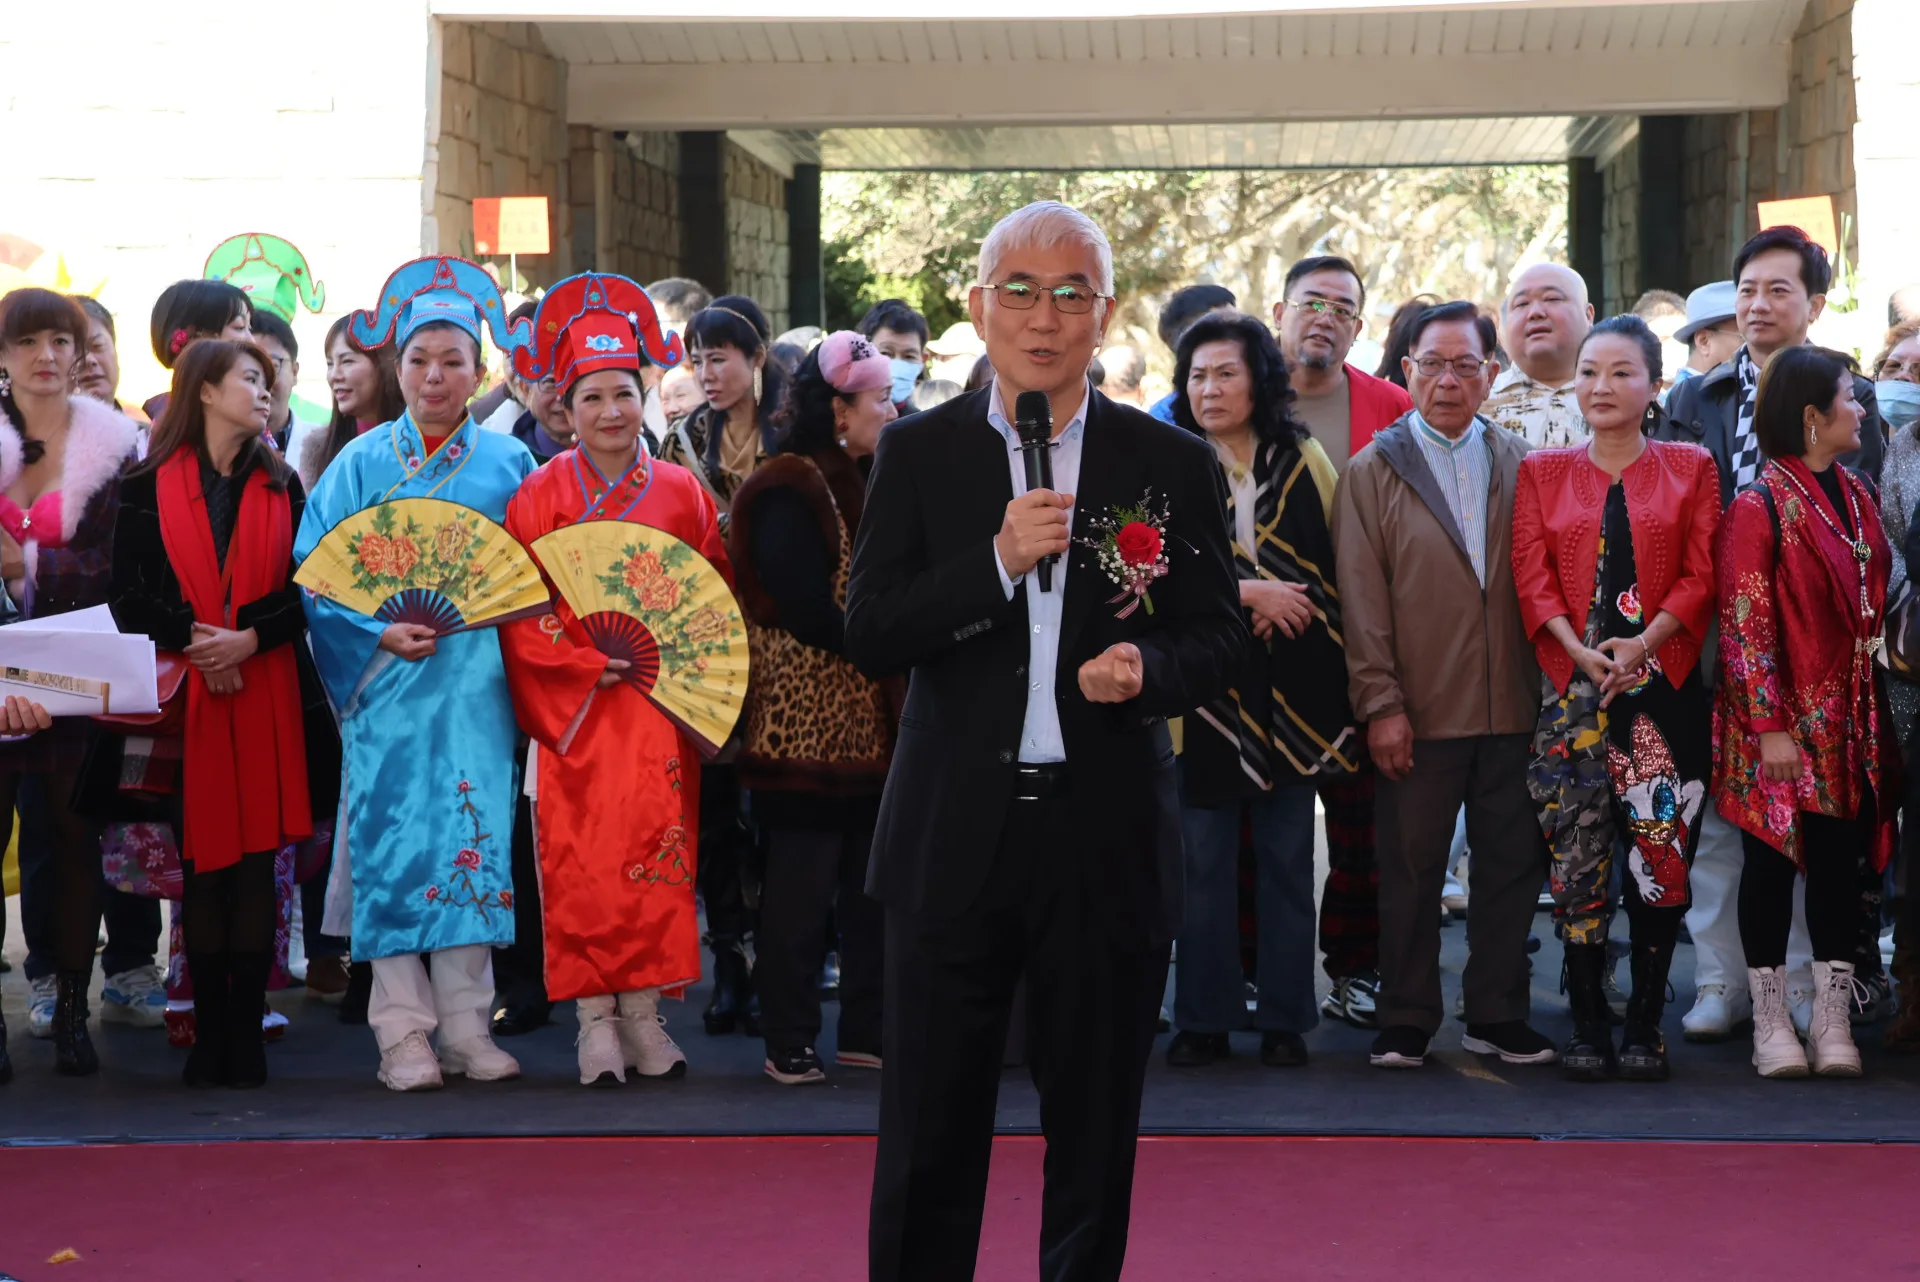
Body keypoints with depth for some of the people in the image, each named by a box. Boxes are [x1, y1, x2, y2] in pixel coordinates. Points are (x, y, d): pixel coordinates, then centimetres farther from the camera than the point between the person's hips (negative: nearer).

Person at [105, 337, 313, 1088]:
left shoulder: (281, 486, 14)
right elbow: (129, 597, 1)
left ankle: (246, 1031, 2)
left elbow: (306, 592, 8)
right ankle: (210, 1031, 4)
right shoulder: (150, 486, 5)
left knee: (256, 862, -2)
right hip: (183, 695, -2)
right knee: (201, 860, -2)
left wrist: (249, 638, -9)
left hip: (266, 692, 2)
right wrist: (195, 641, -12)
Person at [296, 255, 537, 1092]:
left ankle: (466, 1023, 8)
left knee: (475, 836, 0)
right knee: (392, 837, -4)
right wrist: (379, 631, -14)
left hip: (477, 677, 1)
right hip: (388, 677, -1)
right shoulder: (363, 463, 4)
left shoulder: (507, 463, 9)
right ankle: (403, 1031, 1)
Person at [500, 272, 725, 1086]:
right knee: (581, 864, -4)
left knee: (656, 859, 0)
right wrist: (587, 665, -12)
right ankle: (595, 1021, 1)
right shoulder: (540, 496, 1)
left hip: (660, 708, 2)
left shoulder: (681, 493, 8)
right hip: (575, 709, -2)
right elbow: (518, 611, -2)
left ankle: (644, 1012, 7)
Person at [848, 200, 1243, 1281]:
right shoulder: (919, 454, 3)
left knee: (1097, 1131, 10)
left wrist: (1150, 667, -17)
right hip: (956, 831, 0)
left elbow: (1223, 638, 5)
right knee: (930, 1130, 5)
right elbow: (870, 638, -4)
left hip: (1108, 837, 1)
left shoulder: (1173, 464, 4)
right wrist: (998, 563, -17)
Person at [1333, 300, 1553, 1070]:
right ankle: (1406, 1022, 13)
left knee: (1511, 864, 7)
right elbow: (1362, 599, -1)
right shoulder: (1373, 471, 3)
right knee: (1410, 869, 4)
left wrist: (1551, 688, 3)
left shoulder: (1520, 465, 10)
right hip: (1418, 712, -2)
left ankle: (1497, 1015, 17)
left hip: (1512, 709, 2)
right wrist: (1380, 703, -8)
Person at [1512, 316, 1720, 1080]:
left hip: (1662, 687, -1)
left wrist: (1643, 644, -13)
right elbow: (1532, 579, 3)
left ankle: (1645, 1027, 2)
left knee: (1659, 859, -5)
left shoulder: (1690, 469, 9)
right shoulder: (1543, 473, 12)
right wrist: (1582, 652, -12)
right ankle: (1587, 1027, 3)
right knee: (1578, 863, -2)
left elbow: (1701, 577, 2)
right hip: (1571, 688, 1)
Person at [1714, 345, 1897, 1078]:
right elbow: (1744, 626, -14)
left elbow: (1874, 598, 16)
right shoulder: (1760, 508, -11)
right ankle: (1770, 1022, 10)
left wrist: (1875, 712, 10)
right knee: (1773, 861, 3)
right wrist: (1769, 728, -18)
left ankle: (1833, 1019, 10)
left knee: (1840, 862, 5)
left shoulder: (1858, 495, 9)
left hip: (1849, 724, 6)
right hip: (1784, 724, -6)